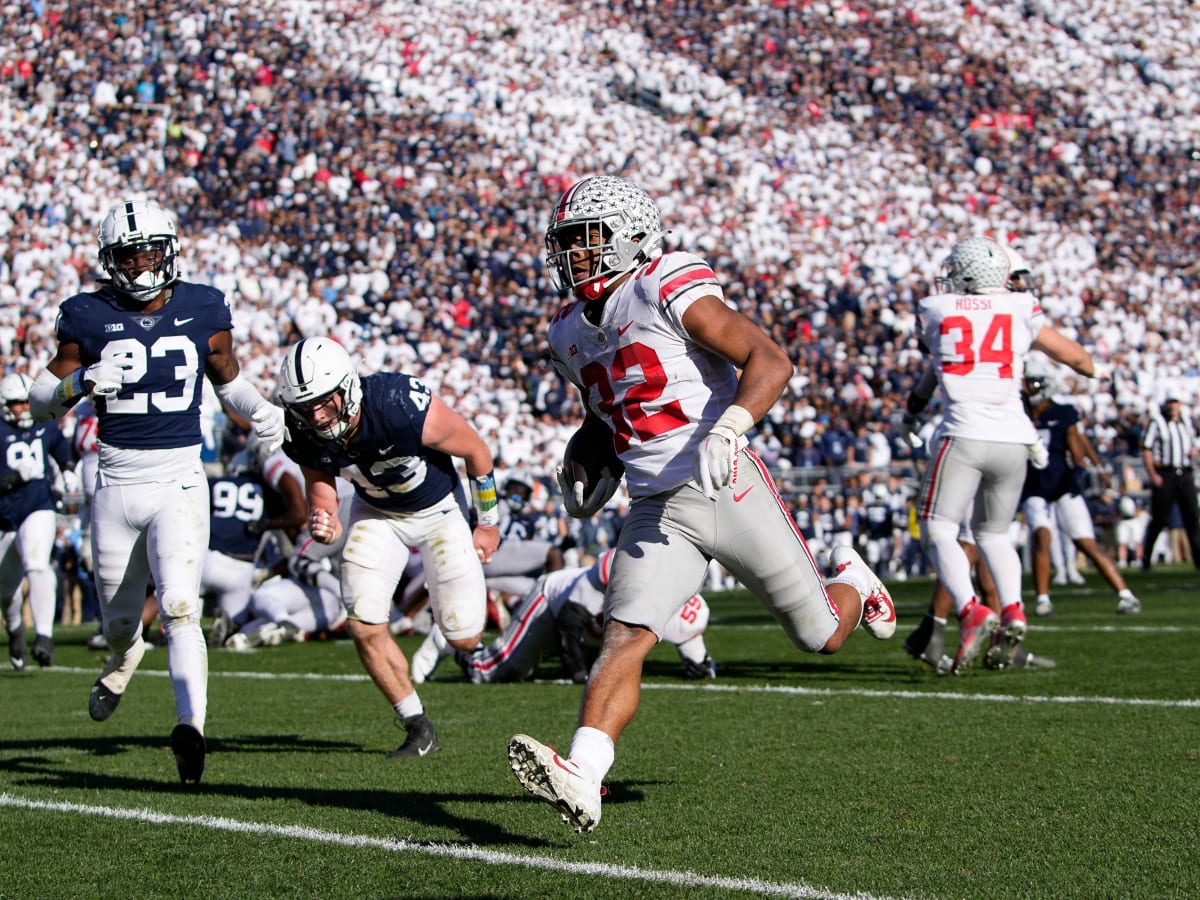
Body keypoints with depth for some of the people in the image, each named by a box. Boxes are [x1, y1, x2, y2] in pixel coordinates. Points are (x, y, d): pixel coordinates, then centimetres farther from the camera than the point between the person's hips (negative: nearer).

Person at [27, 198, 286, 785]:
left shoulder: (203, 311, 2)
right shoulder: (88, 317, 0)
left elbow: (229, 379, 18)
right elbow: (40, 404, 3)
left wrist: (262, 412, -2)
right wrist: (83, 381, -17)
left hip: (179, 480, -1)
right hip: (116, 486, 1)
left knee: (179, 609, -20)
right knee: (120, 621, 15)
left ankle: (191, 724, -27)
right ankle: (125, 655, 50)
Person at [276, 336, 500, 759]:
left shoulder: (405, 409, -38)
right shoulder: (305, 438, -24)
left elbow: (476, 450, -20)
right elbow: (321, 492, -8)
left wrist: (489, 523, -6)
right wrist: (323, 524, -35)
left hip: (438, 508, -3)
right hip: (376, 512, 3)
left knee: (464, 638, -3)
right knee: (365, 626, -12)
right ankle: (419, 730, 6)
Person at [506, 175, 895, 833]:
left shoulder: (668, 291, -12)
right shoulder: (570, 333, 12)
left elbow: (770, 360, -18)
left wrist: (729, 429, -32)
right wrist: (583, 458, 10)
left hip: (728, 491, -5)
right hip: (656, 511, 5)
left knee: (822, 636, 9)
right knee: (624, 638, -16)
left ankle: (851, 582, 43)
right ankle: (581, 779, -29)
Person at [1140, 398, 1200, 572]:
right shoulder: (1156, 423, 1)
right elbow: (1146, 450, -4)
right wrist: (1152, 475, -13)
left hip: (1185, 475, 5)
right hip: (1164, 475, -5)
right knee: (1159, 519, -4)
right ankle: (1145, 559, 6)